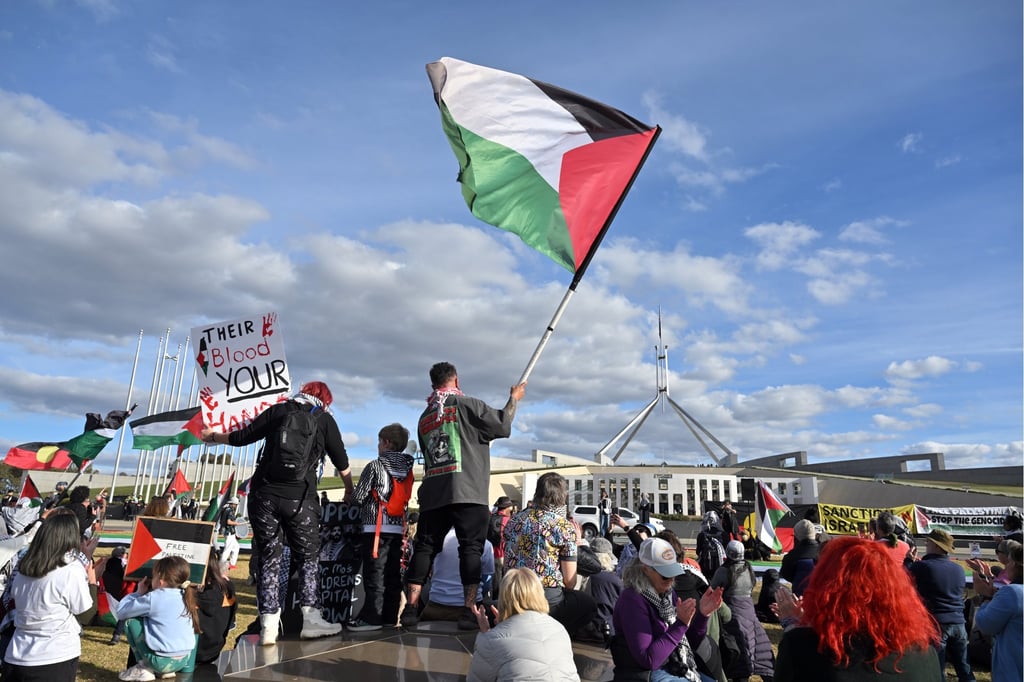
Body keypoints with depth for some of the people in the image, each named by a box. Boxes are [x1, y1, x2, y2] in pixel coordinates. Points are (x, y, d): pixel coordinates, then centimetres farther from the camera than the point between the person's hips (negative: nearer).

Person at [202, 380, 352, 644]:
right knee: (309, 557, 11)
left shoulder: (278, 410, 12)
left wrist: (213, 437, 34)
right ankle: (311, 618, 6)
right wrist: (350, 491, 26)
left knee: (269, 557, 9)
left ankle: (268, 625, 8)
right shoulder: (325, 419, 8)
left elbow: (242, 437, 16)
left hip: (263, 494, 2)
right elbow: (341, 461, 12)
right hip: (299, 497, -2)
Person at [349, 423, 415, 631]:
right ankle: (390, 615, 14)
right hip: (398, 528, 6)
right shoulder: (407, 470, 9)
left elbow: (358, 497, -7)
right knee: (393, 574, 9)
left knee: (374, 574, -3)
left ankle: (371, 617, -3)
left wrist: (350, 497, 14)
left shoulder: (375, 466, -8)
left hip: (376, 528, -6)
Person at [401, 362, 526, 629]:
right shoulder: (466, 404, -1)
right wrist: (514, 399, 16)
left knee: (424, 547, 8)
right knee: (471, 548, -3)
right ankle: (469, 610, -6)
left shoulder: (425, 417, 19)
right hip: (468, 492, -5)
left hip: (432, 494, 6)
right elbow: (502, 426, 0)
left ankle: (410, 608, 6)